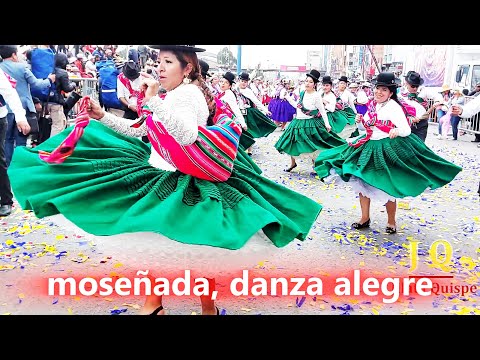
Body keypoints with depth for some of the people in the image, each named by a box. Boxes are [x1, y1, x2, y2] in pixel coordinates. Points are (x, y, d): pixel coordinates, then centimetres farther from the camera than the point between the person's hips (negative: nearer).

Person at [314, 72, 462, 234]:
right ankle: (365, 218, 24)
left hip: (387, 149, -7)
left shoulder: (394, 107, -13)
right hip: (369, 147, 7)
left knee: (387, 187, 1)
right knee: (361, 181, 8)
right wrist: (361, 120, 3)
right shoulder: (372, 104, 7)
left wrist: (397, 131, -39)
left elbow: (407, 130, -18)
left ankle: (391, 222, 21)